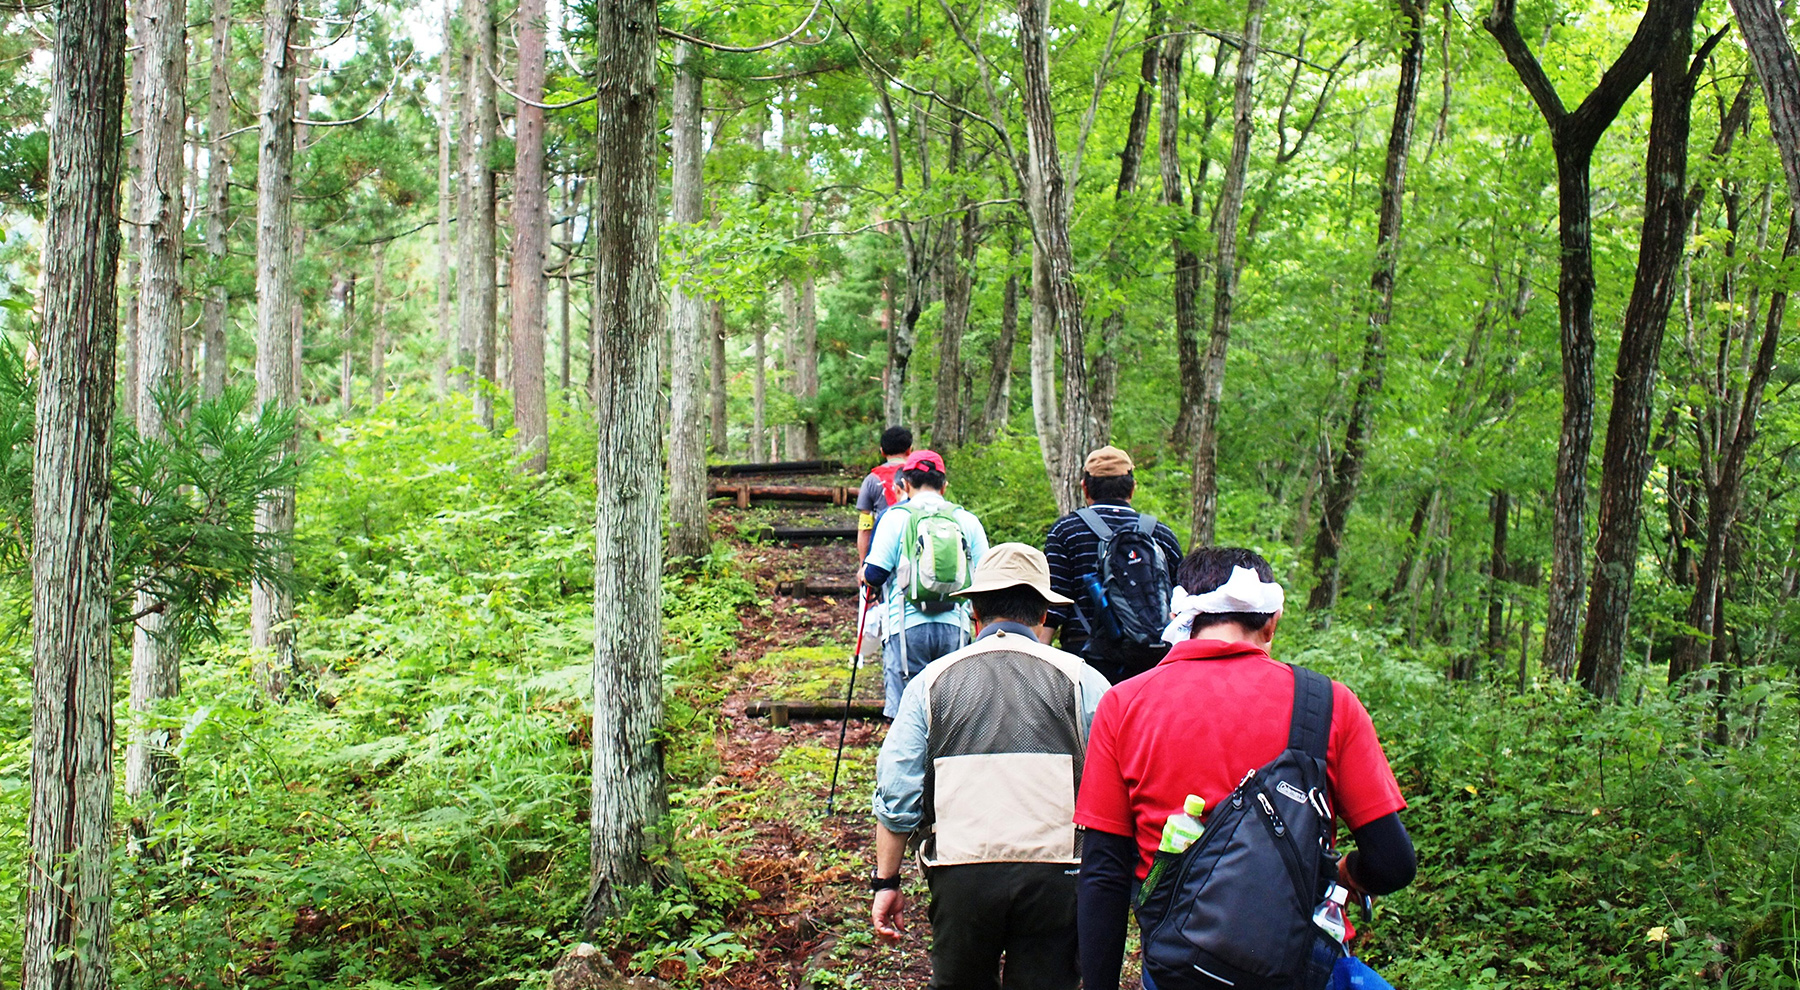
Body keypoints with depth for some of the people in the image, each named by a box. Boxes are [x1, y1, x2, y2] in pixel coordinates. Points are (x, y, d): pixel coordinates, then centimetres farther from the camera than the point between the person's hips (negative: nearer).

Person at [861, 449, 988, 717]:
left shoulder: (895, 516, 0)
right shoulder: (967, 519, 9)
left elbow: (874, 574, -4)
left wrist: (866, 577, 19)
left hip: (907, 626, -3)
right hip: (955, 628, 3)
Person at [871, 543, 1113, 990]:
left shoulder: (931, 682, 8)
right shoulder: (1081, 679, 4)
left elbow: (896, 795, 6)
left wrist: (886, 881, 14)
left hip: (960, 876, 1)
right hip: (1053, 874, -1)